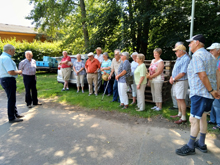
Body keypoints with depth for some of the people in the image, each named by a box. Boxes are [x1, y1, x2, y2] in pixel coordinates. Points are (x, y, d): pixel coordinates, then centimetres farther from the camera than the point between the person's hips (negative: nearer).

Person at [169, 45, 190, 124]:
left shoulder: (186, 59, -17)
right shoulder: (179, 58, 14)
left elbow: (182, 73, -22)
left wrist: (174, 79, -13)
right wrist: (171, 77, 5)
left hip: (181, 82, -10)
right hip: (176, 81, 10)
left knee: (181, 99, -6)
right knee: (177, 98, 16)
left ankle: (183, 118, 4)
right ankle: (180, 114, 30)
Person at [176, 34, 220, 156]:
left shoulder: (197, 56, -14)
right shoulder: (210, 55, 17)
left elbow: (203, 75, -23)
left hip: (199, 93, -10)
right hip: (208, 93, 10)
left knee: (194, 119, -3)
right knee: (202, 118, 18)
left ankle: (190, 147, 9)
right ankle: (201, 144, 30)